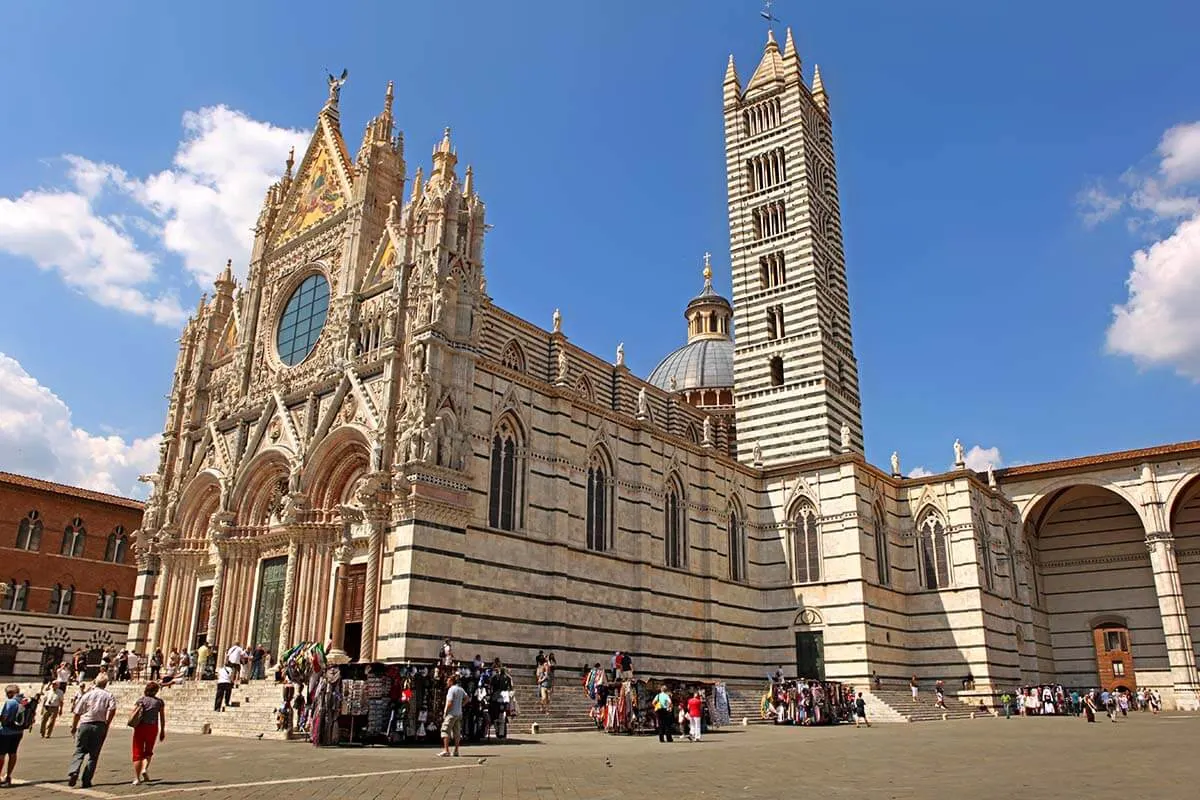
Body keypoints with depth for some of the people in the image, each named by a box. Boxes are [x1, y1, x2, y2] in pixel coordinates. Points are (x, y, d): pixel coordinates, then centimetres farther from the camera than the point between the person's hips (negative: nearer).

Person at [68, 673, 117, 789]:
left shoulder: (87, 695, 8)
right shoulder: (109, 696, 4)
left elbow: (77, 713, 8)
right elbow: (112, 710, -12)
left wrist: (74, 727, 20)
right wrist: (107, 724, -3)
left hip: (85, 724, 1)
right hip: (99, 726, -1)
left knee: (79, 751, 7)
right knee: (93, 754, 7)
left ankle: (73, 773, -16)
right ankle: (86, 780, 3)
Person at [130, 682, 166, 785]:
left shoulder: (141, 699, 2)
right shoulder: (159, 701, 3)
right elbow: (162, 717, 3)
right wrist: (162, 731, 10)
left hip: (140, 727, 0)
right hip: (152, 727, 0)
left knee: (137, 753, 7)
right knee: (148, 751, 19)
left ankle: (137, 778, 4)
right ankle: (145, 769, -4)